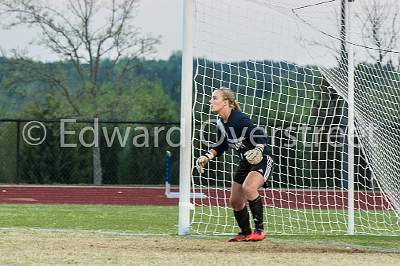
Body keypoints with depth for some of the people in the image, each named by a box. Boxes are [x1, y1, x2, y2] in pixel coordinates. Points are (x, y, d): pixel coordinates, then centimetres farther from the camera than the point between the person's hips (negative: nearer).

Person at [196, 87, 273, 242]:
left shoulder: (239, 119, -25)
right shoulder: (221, 123, 0)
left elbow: (261, 138, -26)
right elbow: (221, 146, 16)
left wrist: (258, 150, -44)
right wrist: (207, 157, 5)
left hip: (261, 160, -9)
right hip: (245, 162, 9)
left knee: (248, 188, -33)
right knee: (235, 201, 10)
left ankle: (260, 230, -21)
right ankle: (246, 233, 33)